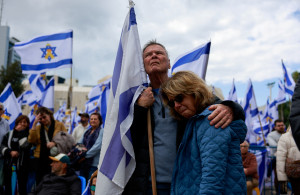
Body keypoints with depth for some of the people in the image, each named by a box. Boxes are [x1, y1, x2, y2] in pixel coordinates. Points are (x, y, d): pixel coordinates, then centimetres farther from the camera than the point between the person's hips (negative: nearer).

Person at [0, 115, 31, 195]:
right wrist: (10, 152, -8)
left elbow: (26, 145, -12)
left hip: (22, 164, -3)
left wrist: (20, 132, -8)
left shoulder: (29, 134, 5)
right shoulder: (9, 134, 13)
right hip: (9, 164, 3)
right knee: (7, 188, 6)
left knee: (22, 187, -2)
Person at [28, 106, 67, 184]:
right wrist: (34, 124, -4)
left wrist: (55, 143, -15)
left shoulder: (59, 125, 6)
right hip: (41, 158, 3)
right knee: (40, 182, 5)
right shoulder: (38, 128, 14)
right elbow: (31, 141, -1)